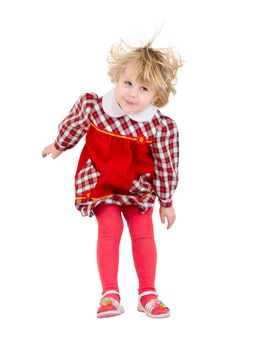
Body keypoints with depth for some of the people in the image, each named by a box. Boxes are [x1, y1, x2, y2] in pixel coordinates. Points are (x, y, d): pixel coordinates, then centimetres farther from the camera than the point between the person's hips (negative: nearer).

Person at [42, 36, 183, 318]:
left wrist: (166, 203, 1)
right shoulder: (91, 106, -20)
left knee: (143, 233, -1)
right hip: (99, 182, 0)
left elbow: (166, 167, -8)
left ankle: (147, 293, 13)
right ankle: (110, 294, -3)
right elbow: (73, 126, 3)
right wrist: (58, 146, 21)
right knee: (109, 229, -11)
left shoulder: (161, 127, -21)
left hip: (138, 187, 1)